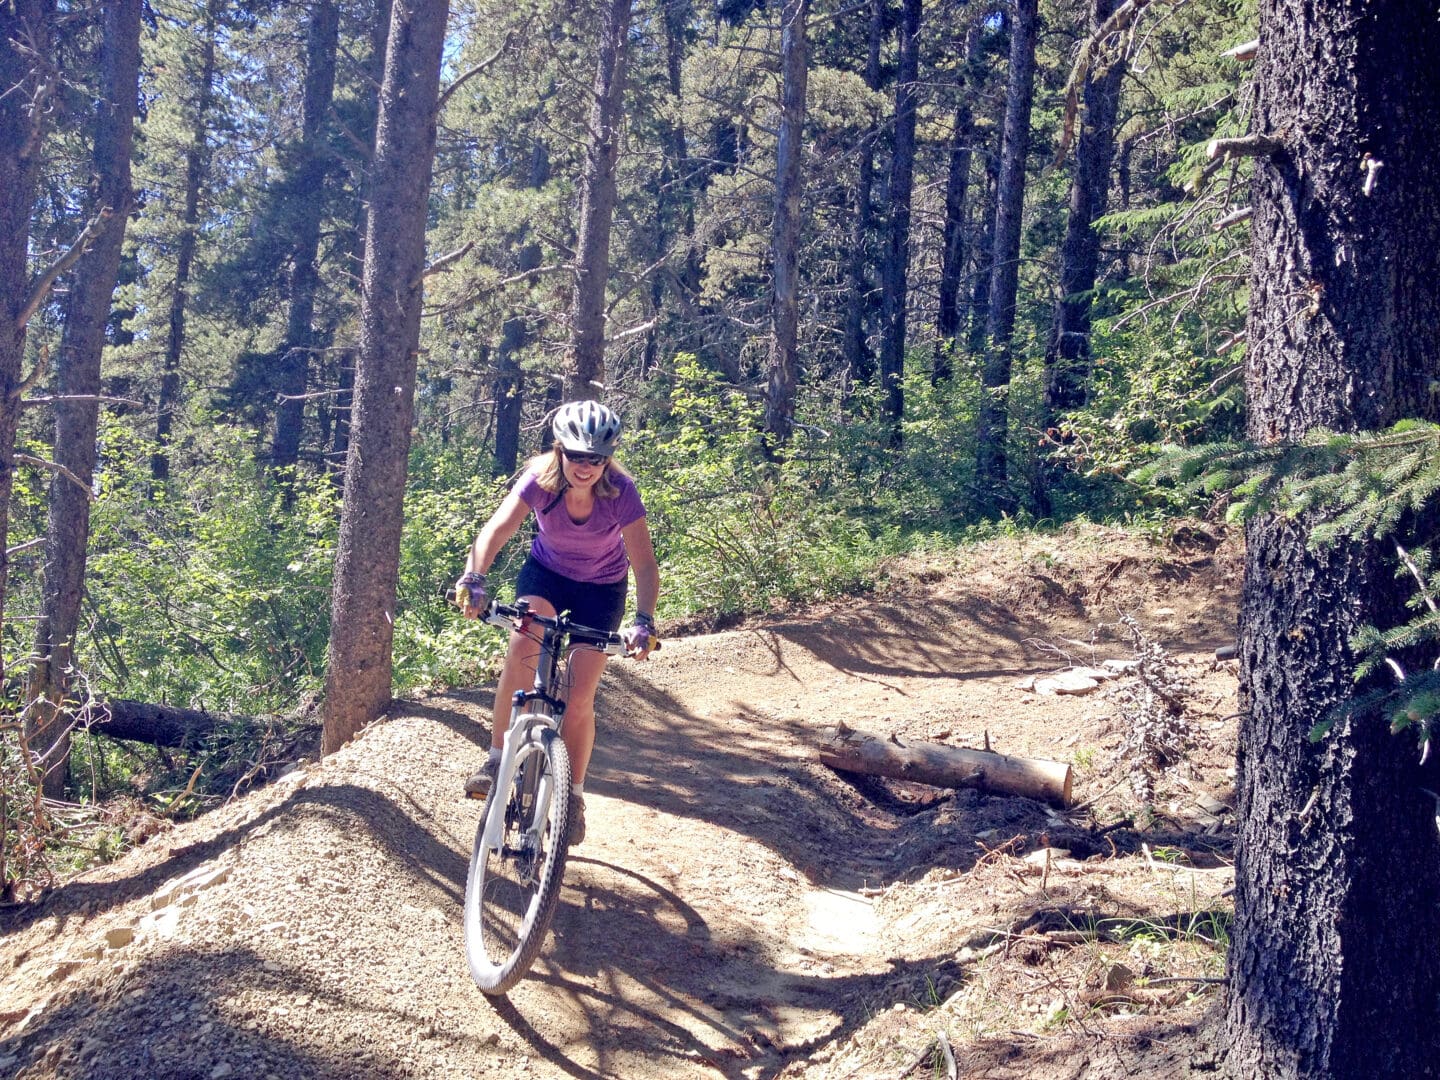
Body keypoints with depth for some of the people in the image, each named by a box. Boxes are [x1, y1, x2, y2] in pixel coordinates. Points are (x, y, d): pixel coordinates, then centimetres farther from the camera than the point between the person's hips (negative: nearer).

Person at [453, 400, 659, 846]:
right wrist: (473, 579, -53)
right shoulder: (540, 479, -27)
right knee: (521, 649, -29)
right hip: (547, 572, 1)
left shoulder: (620, 492, -29)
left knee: (579, 697, -8)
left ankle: (574, 796, 11)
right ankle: (497, 760, -18)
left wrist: (644, 621, -46)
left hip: (601, 588, -1)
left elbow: (645, 565, -31)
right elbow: (496, 529, -36)